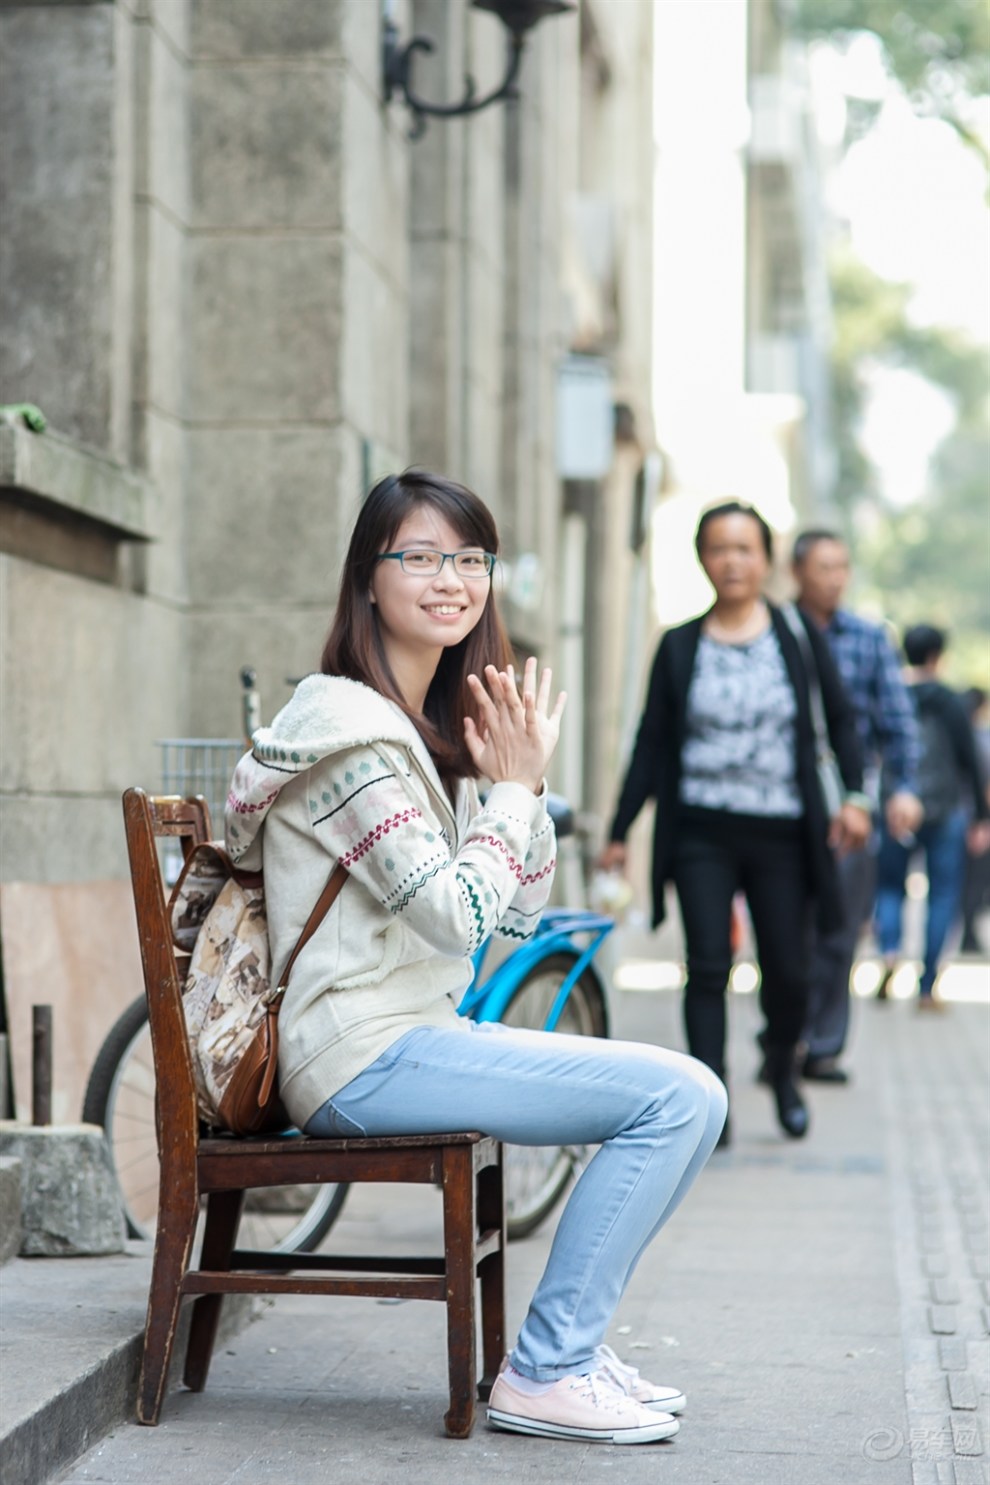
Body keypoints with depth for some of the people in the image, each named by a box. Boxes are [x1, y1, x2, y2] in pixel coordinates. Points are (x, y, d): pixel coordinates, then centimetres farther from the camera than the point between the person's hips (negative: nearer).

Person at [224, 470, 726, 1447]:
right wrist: (515, 786, -8)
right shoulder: (351, 729, -14)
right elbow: (457, 912, -21)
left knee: (688, 1096, 10)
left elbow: (522, 910, 15)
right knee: (680, 1097, -15)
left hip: (412, 1037, 10)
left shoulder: (441, 725, 16)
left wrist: (522, 783, 1)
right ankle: (545, 1375, -9)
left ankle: (567, 1344, 14)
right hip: (362, 1059, -10)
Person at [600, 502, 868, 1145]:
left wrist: (854, 795, -8)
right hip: (702, 832, 0)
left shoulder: (799, 635, 4)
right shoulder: (681, 646, 5)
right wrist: (620, 832, 7)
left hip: (781, 833, 0)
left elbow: (841, 719, 7)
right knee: (708, 966, -10)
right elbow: (653, 742, 9)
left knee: (787, 971, 5)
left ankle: (783, 1070, 33)